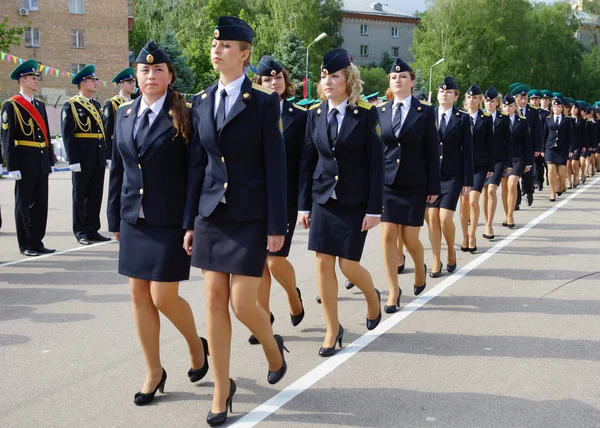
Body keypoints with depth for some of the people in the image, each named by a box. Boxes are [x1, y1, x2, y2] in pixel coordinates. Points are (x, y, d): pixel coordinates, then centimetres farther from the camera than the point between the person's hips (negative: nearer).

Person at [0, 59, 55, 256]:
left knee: (41, 204, 8)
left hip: (42, 163, 7)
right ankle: (25, 245, 9)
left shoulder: (40, 105, 15)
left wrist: (50, 161, 13)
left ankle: (37, 242, 16)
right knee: (24, 204, 2)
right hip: (25, 163, -7)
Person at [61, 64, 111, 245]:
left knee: (96, 196, 9)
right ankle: (80, 232, 11)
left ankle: (93, 229, 17)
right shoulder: (71, 105, -6)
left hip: (99, 159, 6)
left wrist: (106, 155, 11)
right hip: (82, 159, -6)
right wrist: (73, 160, -17)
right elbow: (67, 135, -11)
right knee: (80, 196, 4)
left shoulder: (96, 105, 15)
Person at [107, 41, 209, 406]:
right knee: (140, 297, 8)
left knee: (164, 296, -5)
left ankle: (196, 345, 25)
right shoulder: (125, 115, 9)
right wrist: (115, 217, 12)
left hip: (171, 221, -5)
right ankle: (154, 372, 21)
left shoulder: (183, 117, -7)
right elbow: (118, 169, 13)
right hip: (134, 221, 5)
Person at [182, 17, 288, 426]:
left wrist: (277, 226, -11)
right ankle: (222, 390, 17)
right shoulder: (202, 101, 7)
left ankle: (272, 346, 29)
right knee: (215, 302, 6)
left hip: (250, 216, -5)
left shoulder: (264, 102, -6)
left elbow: (275, 166, -8)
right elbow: (198, 164, 10)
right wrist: (190, 221, 9)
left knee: (243, 304, -5)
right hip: (211, 213, 5)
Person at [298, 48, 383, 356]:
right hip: (323, 199, 4)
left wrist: (374, 209, -11)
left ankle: (372, 297, 32)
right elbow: (307, 161, 7)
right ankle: (333, 329, 14)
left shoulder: (366, 114, -7)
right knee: (323, 263, 1)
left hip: (354, 202, -3)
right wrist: (303, 204, 4)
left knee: (349, 265, -2)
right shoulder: (315, 114, 4)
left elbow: (376, 164, -7)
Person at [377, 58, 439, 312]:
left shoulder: (425, 112, -1)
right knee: (388, 237, -3)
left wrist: (433, 187, -5)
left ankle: (420, 269, 34)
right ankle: (393, 291, 9)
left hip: (414, 186, -2)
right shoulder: (380, 113, 5)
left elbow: (432, 152, -1)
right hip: (387, 184, 2)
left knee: (410, 238, 1)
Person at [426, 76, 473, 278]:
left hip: (452, 176, -2)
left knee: (445, 218, -10)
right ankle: (436, 261, 13)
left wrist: (467, 181, -4)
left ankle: (451, 251, 17)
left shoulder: (463, 119, 1)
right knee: (432, 218, 1)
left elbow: (467, 151, 0)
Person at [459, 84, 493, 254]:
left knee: (473, 200, -11)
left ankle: (472, 236, 2)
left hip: (479, 165, -1)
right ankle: (465, 237, 14)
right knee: (463, 201, 4)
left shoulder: (486, 119, 3)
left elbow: (490, 144, 3)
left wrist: (491, 167, -1)